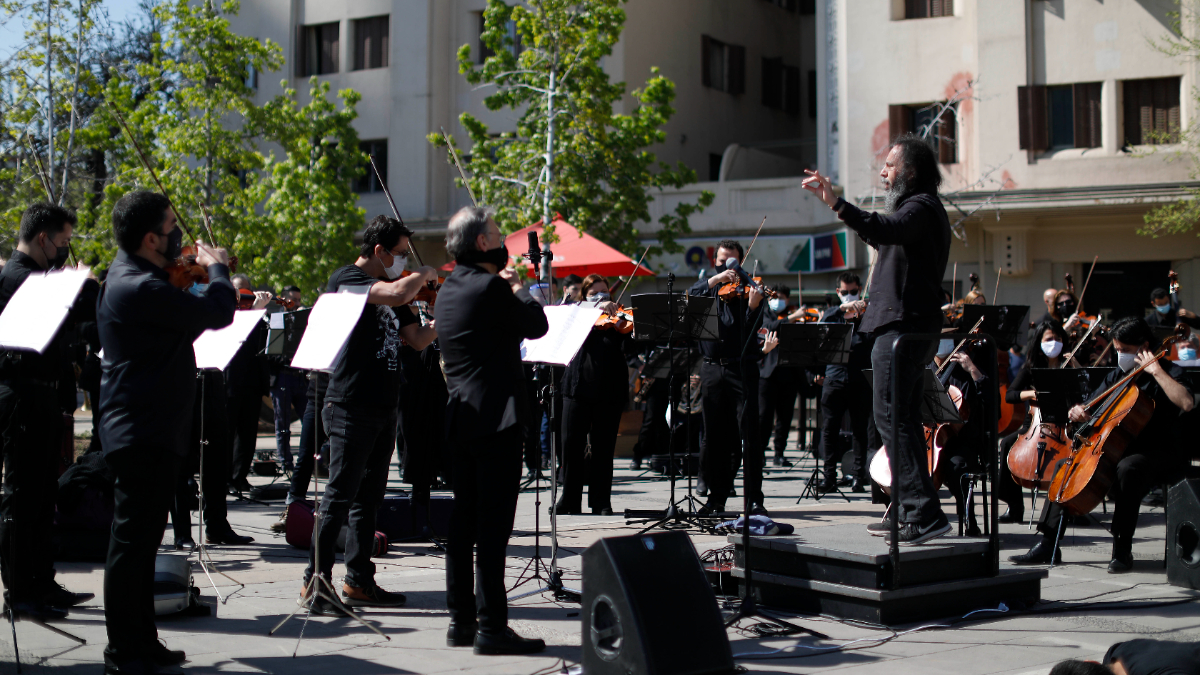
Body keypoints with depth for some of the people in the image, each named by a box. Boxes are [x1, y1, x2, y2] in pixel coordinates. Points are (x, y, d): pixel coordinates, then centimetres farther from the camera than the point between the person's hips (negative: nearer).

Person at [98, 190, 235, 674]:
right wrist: (216, 268, -5)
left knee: (142, 541, 16)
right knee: (132, 541, -4)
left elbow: (186, 313, 24)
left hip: (148, 430, 11)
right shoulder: (140, 288, -21)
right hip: (144, 433, -11)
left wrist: (206, 269, 12)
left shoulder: (130, 278, 12)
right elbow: (218, 313, -23)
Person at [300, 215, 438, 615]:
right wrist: (425, 275, -7)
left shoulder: (387, 288, 17)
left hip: (383, 409, 9)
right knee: (340, 497, -8)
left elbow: (417, 340, 12)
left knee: (369, 498, 12)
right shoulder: (346, 279, -9)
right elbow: (398, 294, -26)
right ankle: (316, 583, -5)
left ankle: (359, 582, 19)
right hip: (352, 406, -9)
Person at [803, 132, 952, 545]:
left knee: (890, 415, -14)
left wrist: (836, 203, -39)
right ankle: (912, 513, 20)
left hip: (903, 327, -11)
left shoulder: (921, 208, -12)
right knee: (901, 417, 14)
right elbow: (886, 238, 34)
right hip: (910, 326, 11)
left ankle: (925, 514, -16)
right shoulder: (921, 208, 22)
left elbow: (884, 230, -33)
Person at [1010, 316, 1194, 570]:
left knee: (1127, 468, -39)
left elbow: (1186, 403, -28)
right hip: (1118, 449, 7)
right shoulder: (1117, 376, 14)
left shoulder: (1168, 373, -6)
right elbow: (1092, 406, 16)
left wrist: (1157, 371, -25)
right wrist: (1078, 411, -7)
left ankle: (1122, 549, -30)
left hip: (1159, 454, -7)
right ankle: (1049, 544, -3)